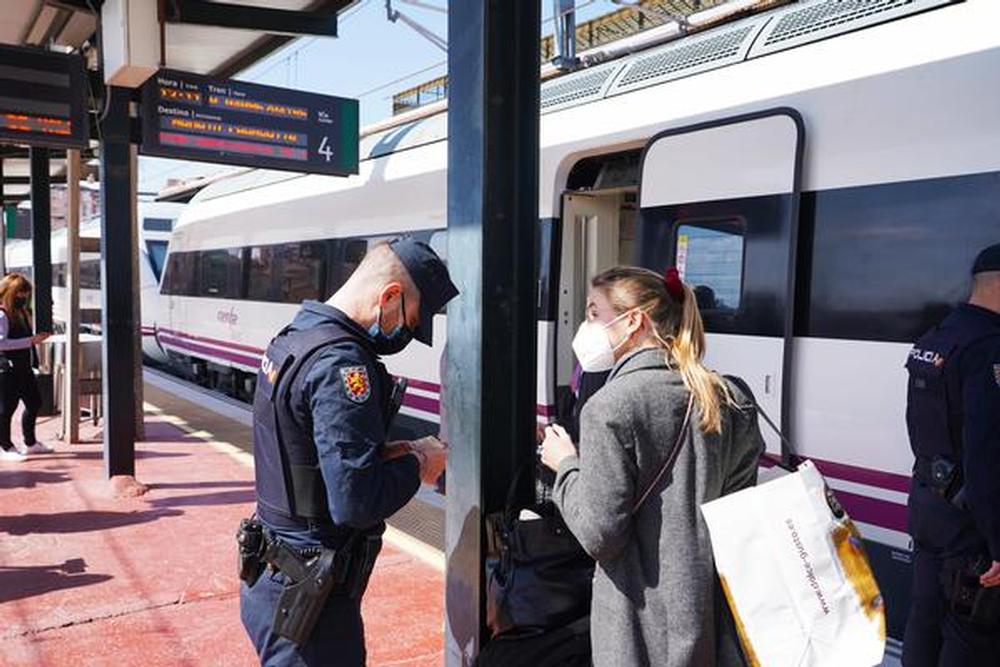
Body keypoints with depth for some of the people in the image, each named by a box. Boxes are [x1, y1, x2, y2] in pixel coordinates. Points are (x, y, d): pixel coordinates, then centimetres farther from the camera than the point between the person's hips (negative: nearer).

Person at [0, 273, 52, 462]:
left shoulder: (23, 313, 13)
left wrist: (38, 337, 10)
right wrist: (30, 341, -24)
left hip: (23, 367, 10)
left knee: (34, 403, 15)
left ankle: (30, 443, 28)